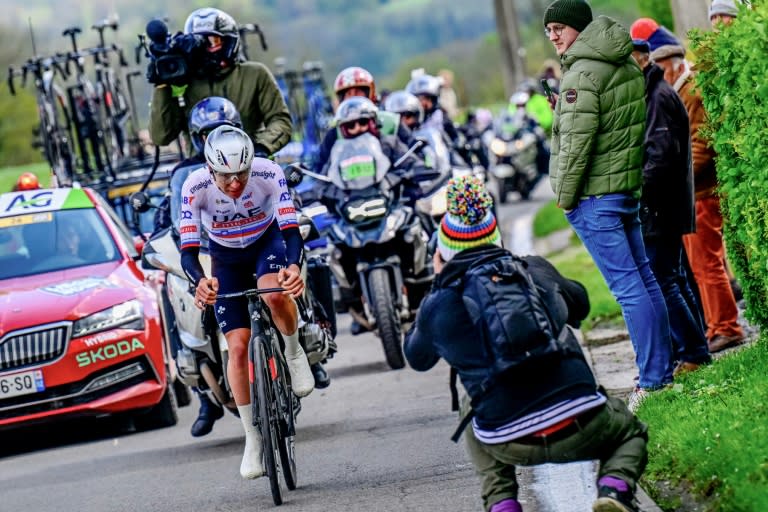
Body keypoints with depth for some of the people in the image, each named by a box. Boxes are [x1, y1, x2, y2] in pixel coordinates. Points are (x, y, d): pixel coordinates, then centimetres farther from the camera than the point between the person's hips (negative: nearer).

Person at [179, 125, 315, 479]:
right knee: (238, 347, -7)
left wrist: (294, 266, -56)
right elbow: (188, 250, -33)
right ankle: (253, 440, 6)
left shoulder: (269, 174, -30)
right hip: (226, 259, 1)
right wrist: (200, 281, -55)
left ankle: (294, 354, -5)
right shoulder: (195, 187, -29)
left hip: (268, 242, -1)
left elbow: (291, 228, -35)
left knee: (275, 294, -37)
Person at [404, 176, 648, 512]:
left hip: (510, 443, 0)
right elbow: (579, 303, 29)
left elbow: (417, 358, 25)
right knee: (629, 431, 32)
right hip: (581, 428, 0)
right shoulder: (534, 271, 6)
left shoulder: (438, 306, 2)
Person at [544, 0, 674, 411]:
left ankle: (651, 382, -9)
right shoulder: (627, 66, 12)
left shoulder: (581, 76, -16)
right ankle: (663, 372, 18)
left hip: (594, 196, -9)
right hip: (629, 187, 9)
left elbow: (576, 144, -19)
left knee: (627, 287, -9)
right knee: (644, 280, 13)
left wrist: (565, 198, -11)